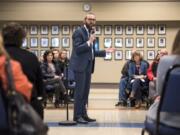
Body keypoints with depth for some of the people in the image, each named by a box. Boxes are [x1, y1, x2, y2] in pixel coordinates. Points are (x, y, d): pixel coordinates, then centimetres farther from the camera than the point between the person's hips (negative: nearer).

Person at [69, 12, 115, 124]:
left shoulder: (91, 33, 17)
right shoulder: (78, 32, -9)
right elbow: (77, 49, -18)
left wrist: (105, 51, 16)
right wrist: (89, 42, -25)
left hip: (88, 66, 8)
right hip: (80, 65, -8)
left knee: (86, 91, 9)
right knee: (80, 91, -8)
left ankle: (83, 113, 14)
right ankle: (77, 115, -5)